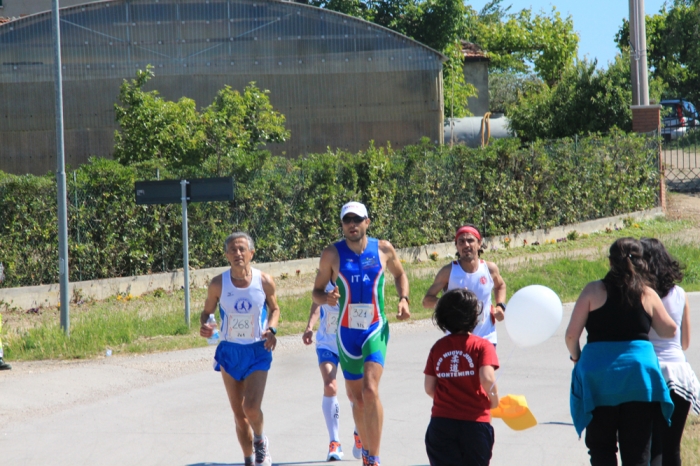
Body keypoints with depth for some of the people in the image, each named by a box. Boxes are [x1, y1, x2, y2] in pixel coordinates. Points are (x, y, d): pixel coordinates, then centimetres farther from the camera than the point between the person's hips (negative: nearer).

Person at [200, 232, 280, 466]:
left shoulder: (265, 281, -8)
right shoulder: (218, 284, -8)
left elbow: (274, 308, 9)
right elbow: (207, 311, 6)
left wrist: (271, 329, -9)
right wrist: (205, 326, -16)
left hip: (258, 352, -2)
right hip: (229, 351, 2)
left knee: (251, 407, -16)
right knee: (238, 413, 6)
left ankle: (261, 441, 16)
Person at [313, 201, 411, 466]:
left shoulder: (383, 249, -2)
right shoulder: (332, 254, -4)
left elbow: (399, 275, 17)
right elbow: (317, 291, 2)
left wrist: (403, 299, 0)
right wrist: (327, 299, -21)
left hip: (376, 329, -2)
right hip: (347, 332, 2)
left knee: (370, 390, -20)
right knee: (356, 398, 10)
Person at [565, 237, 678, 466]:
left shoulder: (594, 291, -2)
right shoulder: (648, 294, 3)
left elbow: (571, 334, -4)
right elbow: (669, 331, 15)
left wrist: (576, 356, 16)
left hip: (598, 377, -1)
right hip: (639, 375, 1)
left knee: (601, 447, 8)